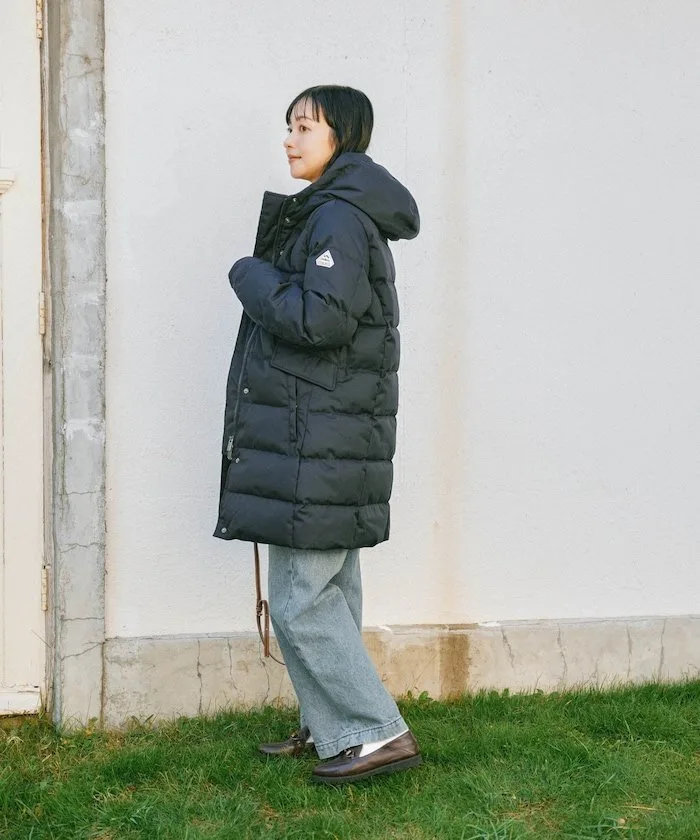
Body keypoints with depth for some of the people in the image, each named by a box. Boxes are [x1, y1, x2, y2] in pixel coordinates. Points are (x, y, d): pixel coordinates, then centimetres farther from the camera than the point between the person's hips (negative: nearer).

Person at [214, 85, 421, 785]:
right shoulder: (324, 214, 19)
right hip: (325, 439, 11)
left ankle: (378, 732, 3)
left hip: (319, 445, -11)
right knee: (327, 594, 16)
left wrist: (251, 275, -11)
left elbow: (320, 319, -25)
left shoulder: (340, 218, -14)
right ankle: (330, 728, 27)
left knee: (301, 603, -6)